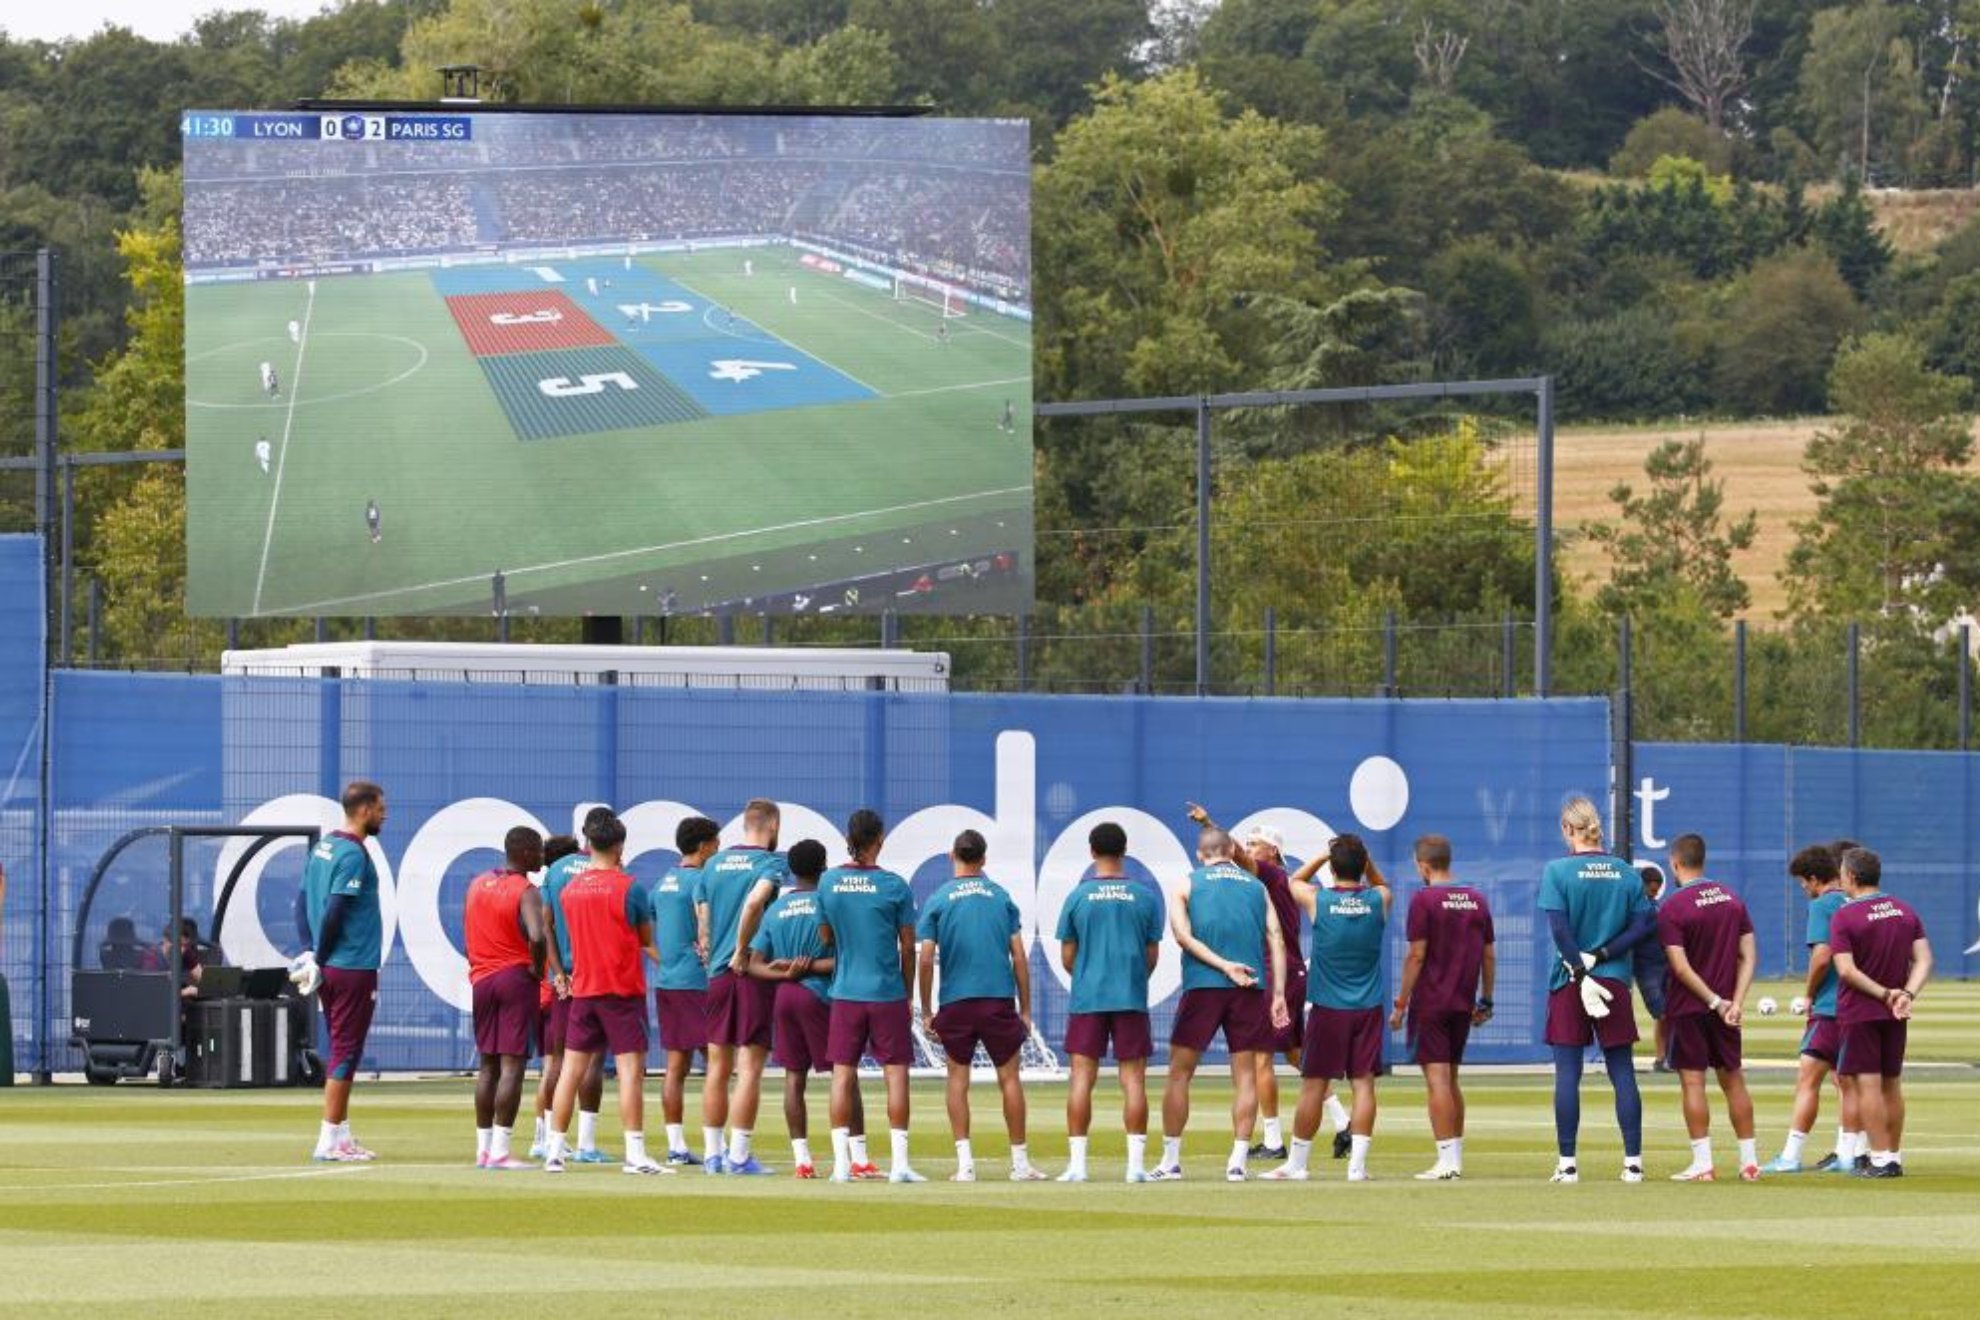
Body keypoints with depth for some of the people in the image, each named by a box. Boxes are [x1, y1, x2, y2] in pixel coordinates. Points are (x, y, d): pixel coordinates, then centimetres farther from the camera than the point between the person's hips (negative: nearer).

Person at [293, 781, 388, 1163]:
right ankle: (330, 1139, -4)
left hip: (329, 969, 9)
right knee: (346, 1050, -5)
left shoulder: (323, 848, 13)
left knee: (341, 1050, 14)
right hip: (353, 969, -9)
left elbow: (303, 902, 13)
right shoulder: (354, 854, -15)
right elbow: (334, 911, -20)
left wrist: (309, 951, 7)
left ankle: (341, 1134, 18)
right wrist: (319, 959, -11)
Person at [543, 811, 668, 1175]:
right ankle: (635, 1154, -11)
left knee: (571, 1070, 8)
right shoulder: (629, 888, -10)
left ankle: (555, 1151, 8)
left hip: (583, 990, 5)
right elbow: (647, 939, 0)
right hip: (623, 990, -5)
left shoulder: (571, 888, 6)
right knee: (631, 1070, -6)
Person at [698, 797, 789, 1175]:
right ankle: (738, 1155, -6)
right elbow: (754, 901, -23)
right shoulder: (772, 863, -6)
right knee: (750, 1069, -3)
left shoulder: (714, 864, 11)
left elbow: (702, 918, 10)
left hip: (717, 974, 5)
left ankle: (712, 1153, 15)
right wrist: (742, 951, -13)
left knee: (717, 1068, 12)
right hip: (756, 973, -5)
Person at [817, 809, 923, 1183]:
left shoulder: (829, 882, 0)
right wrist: (908, 993, 12)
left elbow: (826, 937, 11)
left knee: (843, 1074, 5)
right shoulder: (895, 886, -6)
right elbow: (907, 947, 0)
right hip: (888, 994, -2)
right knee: (896, 1071, 2)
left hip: (845, 994, 2)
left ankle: (841, 1162, 1)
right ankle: (899, 1162, -2)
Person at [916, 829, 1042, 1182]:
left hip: (955, 1003, 0)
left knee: (958, 1078, 7)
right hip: (999, 998, 0)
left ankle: (965, 1163, -1)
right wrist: (1025, 1009, 10)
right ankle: (1020, 1162, 8)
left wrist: (927, 1012, 3)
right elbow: (1020, 957, 4)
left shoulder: (938, 900, 2)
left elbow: (925, 959, -4)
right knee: (1009, 1077, 6)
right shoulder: (1001, 897, 6)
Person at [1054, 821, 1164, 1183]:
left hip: (1086, 1000, 0)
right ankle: (1136, 1162, -2)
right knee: (1133, 1078, 2)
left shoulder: (1078, 897, -1)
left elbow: (1067, 957, 4)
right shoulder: (1145, 898, 0)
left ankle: (1077, 1162, -1)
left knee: (1082, 1078, 2)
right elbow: (1152, 955, 6)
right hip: (1132, 1000, 0)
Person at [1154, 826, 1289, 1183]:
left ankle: (1170, 1161, 6)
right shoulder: (1256, 887, 14)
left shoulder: (1187, 885, 8)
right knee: (1245, 1074, 6)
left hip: (1202, 984, -2)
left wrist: (1224, 965, -10)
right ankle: (1237, 1162, -1)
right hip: (1251, 988, 2)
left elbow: (1183, 935, -6)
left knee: (1180, 1073, 7)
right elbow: (1276, 941, 5)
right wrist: (1278, 993, 2)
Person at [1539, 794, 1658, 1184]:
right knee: (1622, 1072, 6)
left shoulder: (1557, 871, -6)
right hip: (1615, 981, 3)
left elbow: (1560, 930, -13)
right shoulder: (1626, 873, 4)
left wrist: (1582, 971, -11)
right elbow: (1642, 926, -2)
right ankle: (1633, 1162, 3)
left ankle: (1567, 1163, -1)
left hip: (1568, 982, -3)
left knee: (1567, 1074, 1)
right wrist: (1601, 956, -5)